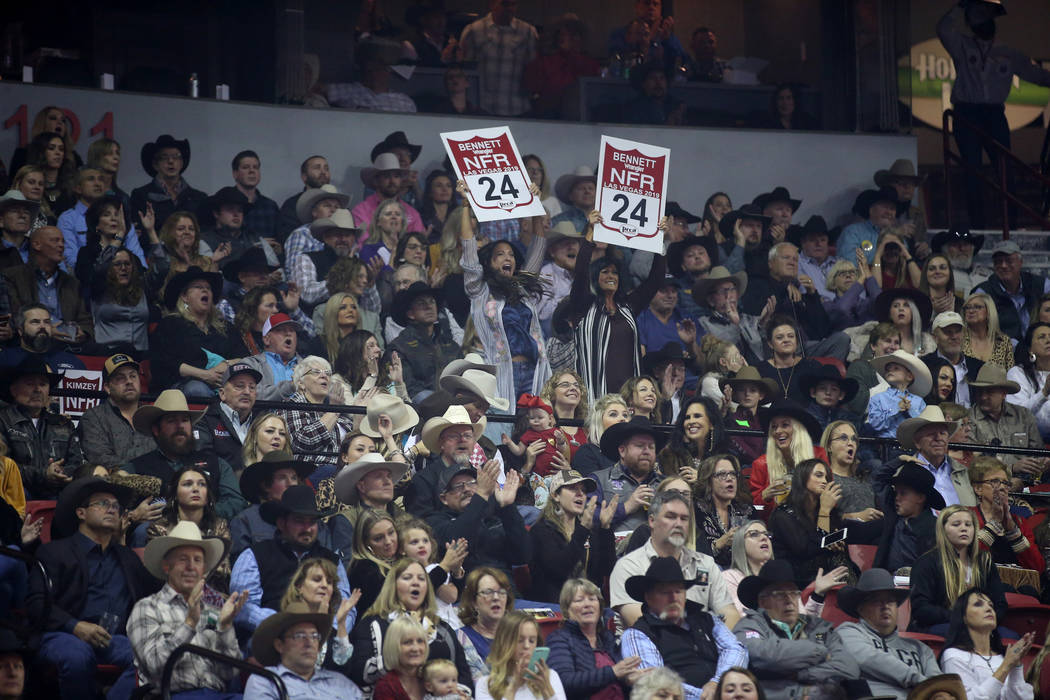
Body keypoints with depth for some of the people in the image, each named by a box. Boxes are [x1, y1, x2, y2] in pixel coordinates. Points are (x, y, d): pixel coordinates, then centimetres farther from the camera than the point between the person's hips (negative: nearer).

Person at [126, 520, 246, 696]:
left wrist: (226, 626, -1)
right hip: (173, 694, -5)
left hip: (218, 694, 5)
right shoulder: (146, 608, 10)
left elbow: (230, 674, 11)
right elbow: (154, 665, -6)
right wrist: (190, 623, -12)